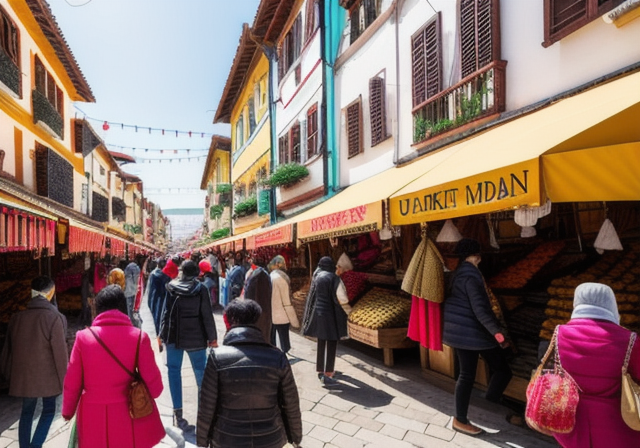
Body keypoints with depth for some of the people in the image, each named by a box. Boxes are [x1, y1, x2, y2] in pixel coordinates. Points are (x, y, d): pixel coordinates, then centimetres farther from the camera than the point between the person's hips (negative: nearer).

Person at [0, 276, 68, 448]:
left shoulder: (17, 317, 0)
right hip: (47, 375, -4)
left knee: (27, 412, 20)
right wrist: (63, 377, -2)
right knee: (48, 410, 13)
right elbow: (60, 351, -14)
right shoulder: (54, 318, -17)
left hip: (24, 375, 4)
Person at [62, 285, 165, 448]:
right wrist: (143, 395, 15)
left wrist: (68, 410, 17)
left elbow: (72, 383, -2)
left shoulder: (83, 337, -9)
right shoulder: (139, 337, -12)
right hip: (130, 415, -1)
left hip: (94, 417, 1)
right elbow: (153, 383, -8)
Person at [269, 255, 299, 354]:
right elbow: (287, 302, -15)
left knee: (270, 345, 13)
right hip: (281, 317, -6)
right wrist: (294, 321, -10)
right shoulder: (281, 278, -13)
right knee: (284, 346, 1)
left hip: (269, 317, 6)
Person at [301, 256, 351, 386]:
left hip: (317, 313, 6)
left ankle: (321, 370, 25)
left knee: (321, 344, 17)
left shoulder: (316, 276, 3)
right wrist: (347, 310, 4)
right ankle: (327, 375, -3)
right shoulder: (334, 279, -13)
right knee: (331, 346, 0)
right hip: (331, 315, -6)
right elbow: (342, 298, -13)